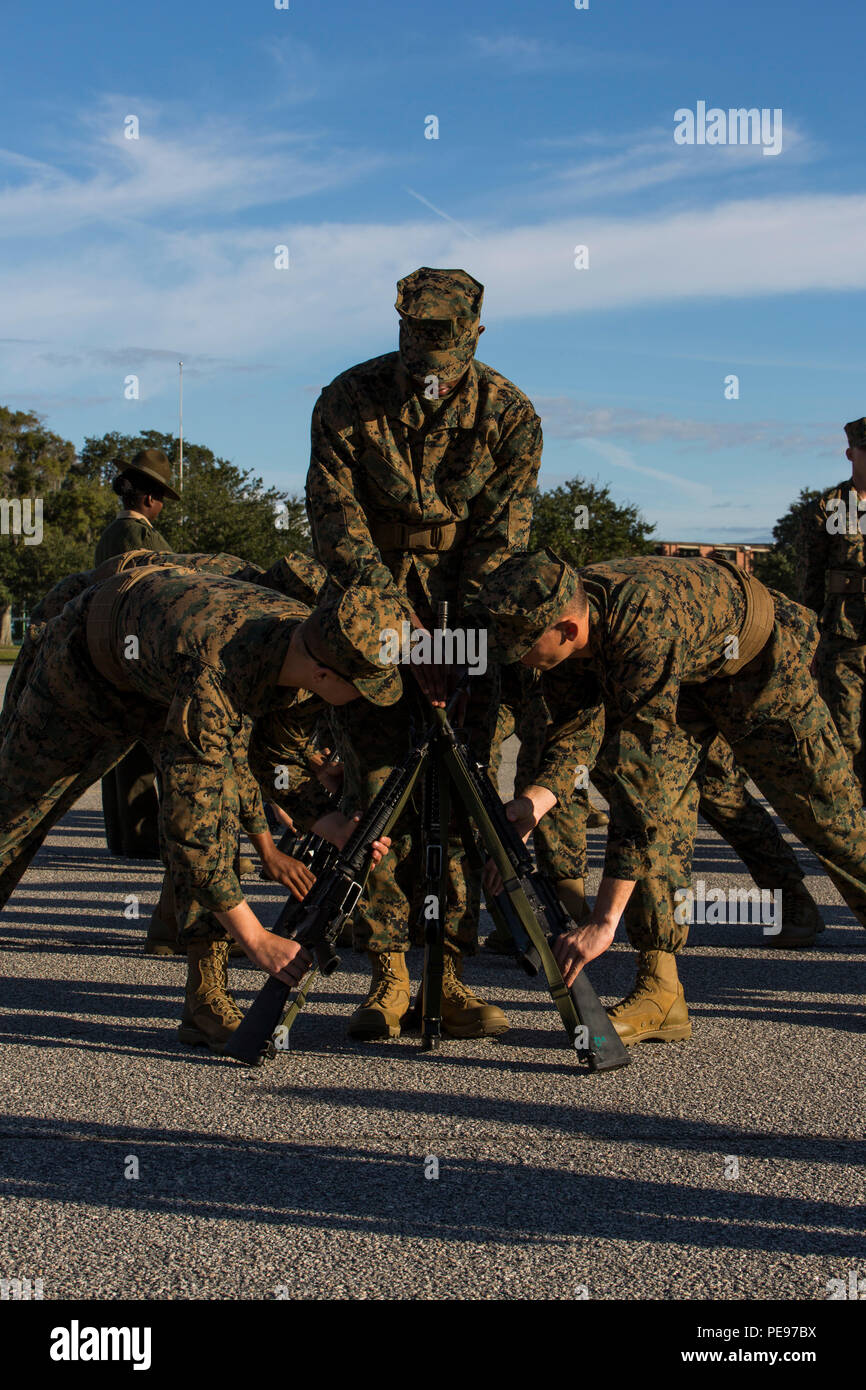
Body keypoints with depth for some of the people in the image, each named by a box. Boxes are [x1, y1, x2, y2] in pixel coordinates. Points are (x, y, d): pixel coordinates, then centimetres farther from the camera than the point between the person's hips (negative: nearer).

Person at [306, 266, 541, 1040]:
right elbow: (336, 522, -15)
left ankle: (446, 973, 1)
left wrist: (454, 636, -23)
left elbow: (501, 537, -12)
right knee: (377, 789, -6)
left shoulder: (509, 415, -9)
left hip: (466, 610, 1)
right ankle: (388, 975, -1)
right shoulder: (347, 403, -11)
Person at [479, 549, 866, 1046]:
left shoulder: (644, 630, -45)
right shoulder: (555, 616, -23)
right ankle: (661, 989, -13)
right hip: (682, 674, 6)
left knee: (823, 805, 3)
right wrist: (540, 796, -33)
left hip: (756, 661, -5)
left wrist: (603, 922, -47)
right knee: (663, 803, -13)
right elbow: (584, 722, -12)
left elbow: (646, 784, -46)